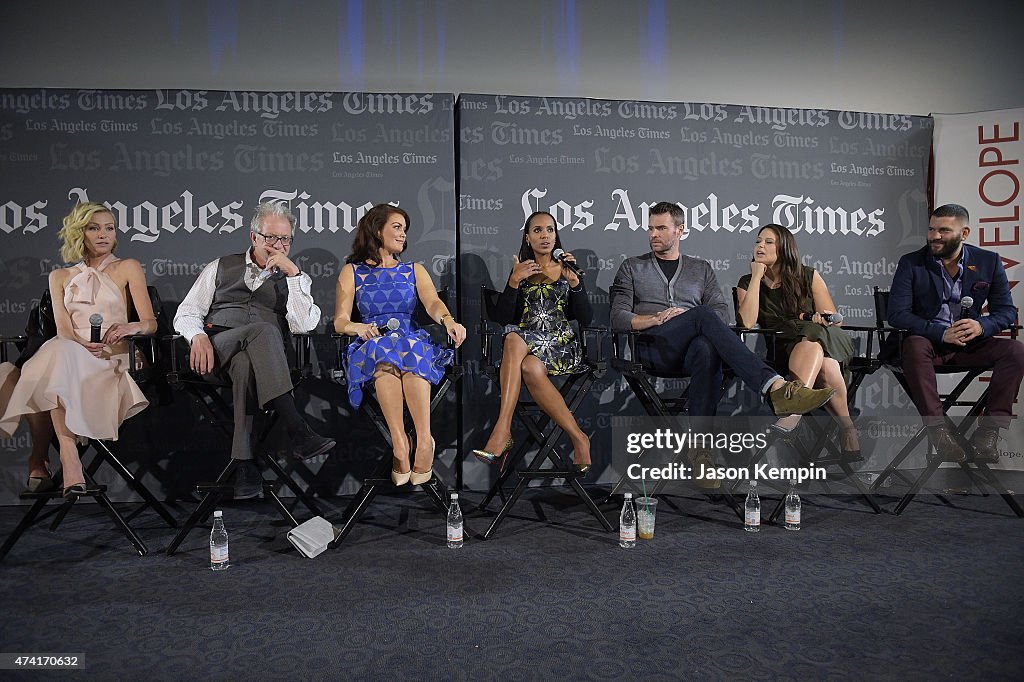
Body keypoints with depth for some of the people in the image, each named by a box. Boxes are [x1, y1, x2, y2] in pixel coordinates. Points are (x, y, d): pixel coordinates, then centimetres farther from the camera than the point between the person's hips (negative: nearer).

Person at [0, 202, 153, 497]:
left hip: (111, 359, -2)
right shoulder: (60, 277, 21)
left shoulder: (127, 268, 14)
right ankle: (69, 466, -39)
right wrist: (83, 345, -17)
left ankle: (40, 459, -33)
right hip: (67, 354, 2)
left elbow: (151, 323, 5)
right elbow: (63, 329, 6)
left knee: (58, 361, -35)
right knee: (58, 351, -36)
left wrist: (131, 327, -20)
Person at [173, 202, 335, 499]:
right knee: (263, 330, -35)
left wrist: (293, 273, -6)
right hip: (218, 345, -1)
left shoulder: (296, 279, 19)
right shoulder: (221, 268, 22)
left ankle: (244, 461, -40)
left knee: (246, 365, -37)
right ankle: (298, 432, -46)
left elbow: (304, 325, -1)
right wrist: (199, 335, -8)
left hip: (265, 354, 1)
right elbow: (186, 314, 15)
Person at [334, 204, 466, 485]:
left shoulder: (415, 270, 20)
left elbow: (433, 303, -1)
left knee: (410, 352, -36)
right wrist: (357, 327, -20)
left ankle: (424, 441, -49)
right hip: (372, 344, -1)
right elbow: (339, 321, 5)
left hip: (414, 341, 1)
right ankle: (400, 442, -47)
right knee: (383, 352, -37)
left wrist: (448, 320, -25)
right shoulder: (352, 271, 16)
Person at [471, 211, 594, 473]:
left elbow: (586, 319, 1)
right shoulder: (520, 271, 16)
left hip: (562, 346, -2)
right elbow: (502, 318, 4)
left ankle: (502, 430, -33)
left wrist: (574, 281, -12)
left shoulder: (568, 269, 12)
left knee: (523, 353, -36)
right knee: (529, 367, -36)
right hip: (525, 342, 2)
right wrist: (514, 281, -9)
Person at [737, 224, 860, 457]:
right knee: (826, 368, -37)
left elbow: (834, 319, 9)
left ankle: (787, 420, -54)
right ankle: (847, 428, -26)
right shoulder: (747, 283, 11)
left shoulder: (807, 276, 10)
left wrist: (824, 318, -17)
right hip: (786, 348, 1)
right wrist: (757, 277, -5)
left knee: (810, 343, -40)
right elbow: (747, 323, -10)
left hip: (826, 338, 0)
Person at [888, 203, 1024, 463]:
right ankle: (938, 430, -35)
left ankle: (988, 431, -20)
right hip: (927, 340, -3)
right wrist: (941, 332, -23)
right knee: (914, 346, -36)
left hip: (969, 343, 3)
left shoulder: (989, 261, 5)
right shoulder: (911, 263, -3)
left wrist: (982, 326, -19)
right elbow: (897, 314, -10)